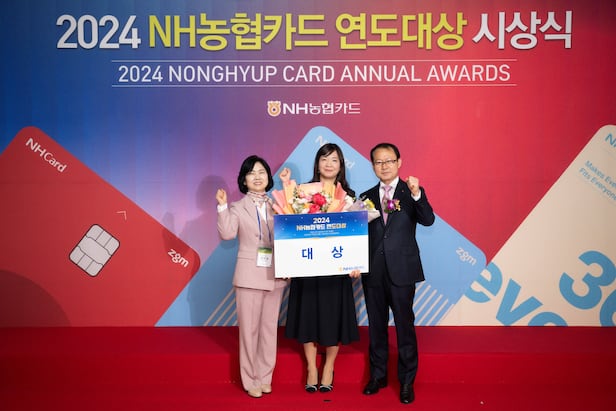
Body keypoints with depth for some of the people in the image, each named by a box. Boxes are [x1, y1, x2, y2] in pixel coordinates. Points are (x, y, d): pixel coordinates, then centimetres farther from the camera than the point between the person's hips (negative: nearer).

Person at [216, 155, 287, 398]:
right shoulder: (238, 208, 1)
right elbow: (227, 234, -15)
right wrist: (222, 207, -20)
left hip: (275, 275, 3)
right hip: (249, 275, -2)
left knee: (269, 328, 10)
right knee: (249, 329, 4)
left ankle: (265, 378, 22)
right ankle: (250, 380, 16)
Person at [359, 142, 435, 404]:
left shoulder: (412, 192, 1)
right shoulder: (366, 197, 9)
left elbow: (428, 220, -15)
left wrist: (416, 194, -29)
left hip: (402, 271, -3)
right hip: (373, 272, 3)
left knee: (405, 326, 3)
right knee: (376, 326, 13)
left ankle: (407, 381, 16)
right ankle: (378, 376, 28)